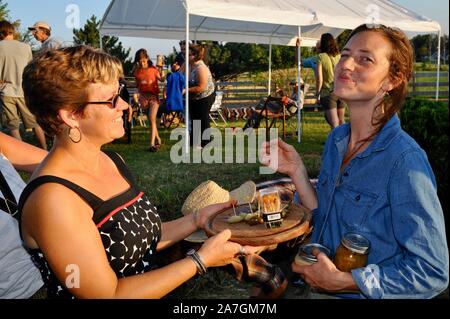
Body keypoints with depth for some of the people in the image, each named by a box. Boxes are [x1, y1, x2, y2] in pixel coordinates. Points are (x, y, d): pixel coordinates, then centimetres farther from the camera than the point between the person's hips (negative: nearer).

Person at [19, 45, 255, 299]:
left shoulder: (112, 161, 1)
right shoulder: (52, 199, -23)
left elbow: (142, 238, 6)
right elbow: (108, 294, -21)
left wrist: (197, 220, -5)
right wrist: (201, 260, -19)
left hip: (154, 289, 6)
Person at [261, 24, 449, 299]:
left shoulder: (405, 160, -22)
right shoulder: (336, 140, -1)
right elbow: (326, 222, 5)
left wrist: (342, 280, -18)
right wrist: (296, 171, -7)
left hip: (364, 295, -5)